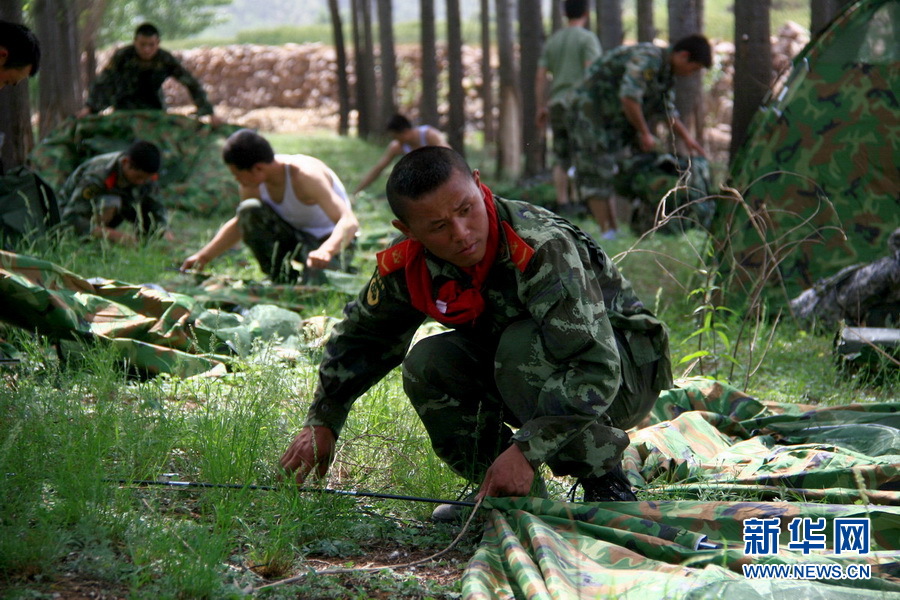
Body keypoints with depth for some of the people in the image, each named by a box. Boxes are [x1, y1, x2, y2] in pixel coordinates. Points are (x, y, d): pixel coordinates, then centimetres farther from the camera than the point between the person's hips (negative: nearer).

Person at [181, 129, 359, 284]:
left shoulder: (305, 175, -30)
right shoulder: (253, 184, -11)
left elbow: (350, 222, -39)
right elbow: (240, 223, 11)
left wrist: (326, 250, -58)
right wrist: (203, 256, 5)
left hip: (331, 240, -6)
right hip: (294, 236, 6)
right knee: (249, 210, -20)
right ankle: (279, 276, -8)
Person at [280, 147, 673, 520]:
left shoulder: (542, 248, -34)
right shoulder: (408, 264, -13)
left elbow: (596, 368, -39)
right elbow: (360, 335, 7)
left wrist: (526, 451, -43)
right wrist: (321, 422, 5)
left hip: (626, 369, -6)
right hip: (525, 366, 6)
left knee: (522, 346, -35)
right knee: (427, 365, -19)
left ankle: (606, 486, -21)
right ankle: (504, 495, -4)